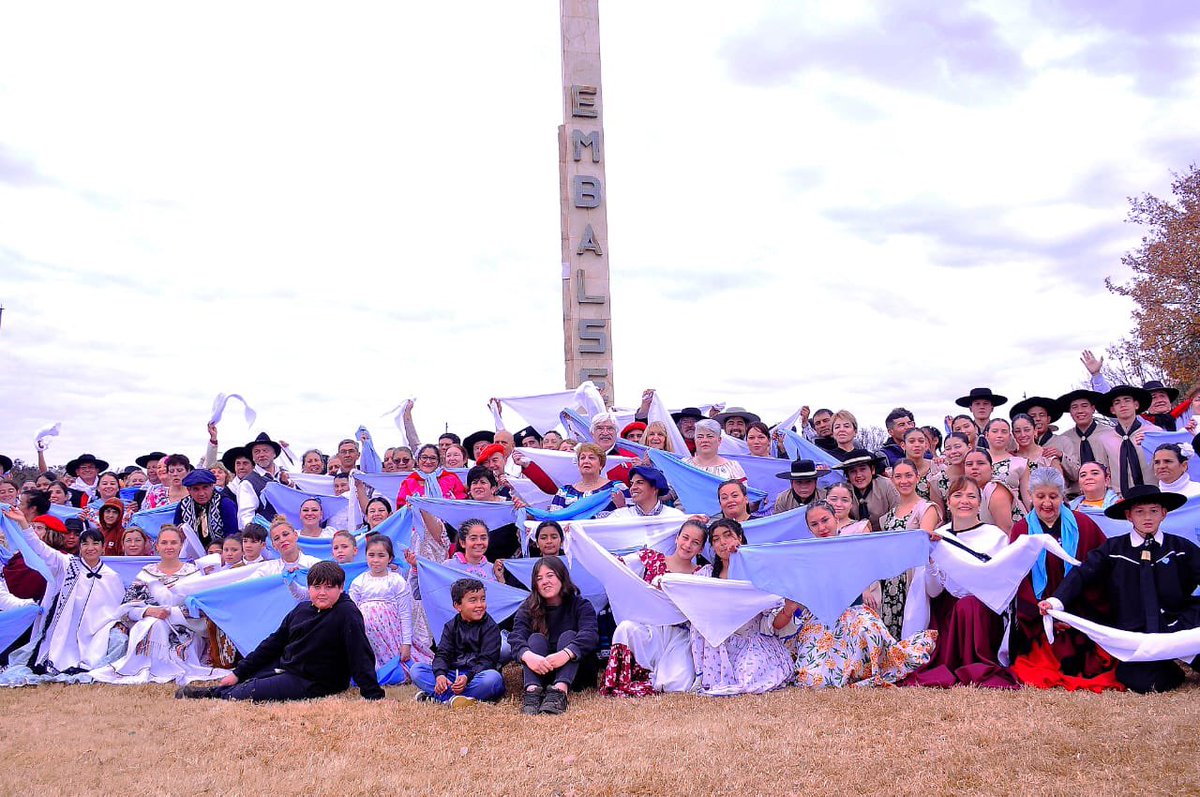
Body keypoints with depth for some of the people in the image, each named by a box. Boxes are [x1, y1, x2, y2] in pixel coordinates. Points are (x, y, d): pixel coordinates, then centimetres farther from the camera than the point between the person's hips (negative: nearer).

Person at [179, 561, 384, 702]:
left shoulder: (347, 614, -17)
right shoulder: (302, 610, 5)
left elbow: (361, 656, -21)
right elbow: (273, 644, 12)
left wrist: (373, 695, -28)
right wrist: (238, 672, 12)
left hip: (312, 684, -7)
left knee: (243, 693, -13)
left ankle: (215, 693, 11)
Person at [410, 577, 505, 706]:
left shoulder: (490, 627, -3)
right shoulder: (451, 626, 8)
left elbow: (487, 660, -12)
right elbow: (442, 654, -1)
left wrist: (467, 677, -29)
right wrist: (440, 675, -24)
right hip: (453, 674, 3)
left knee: (493, 677, -38)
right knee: (416, 669, -13)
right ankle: (455, 698, -31)